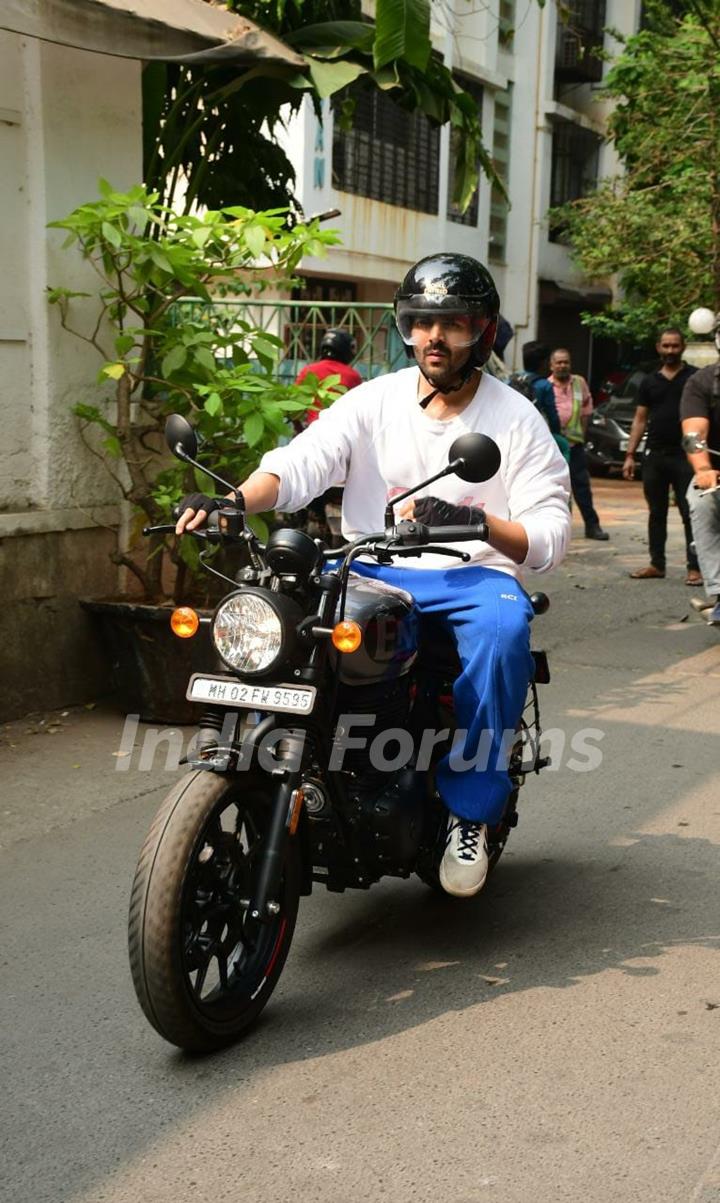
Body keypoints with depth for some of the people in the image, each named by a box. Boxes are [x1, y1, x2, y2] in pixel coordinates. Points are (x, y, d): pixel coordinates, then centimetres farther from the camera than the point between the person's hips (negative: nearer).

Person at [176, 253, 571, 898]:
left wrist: (474, 520, -26)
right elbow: (300, 463, -7)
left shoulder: (518, 421, 2)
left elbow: (550, 535, -6)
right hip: (371, 571, 3)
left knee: (503, 627, -36)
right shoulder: (373, 400, 7)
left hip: (473, 575, -2)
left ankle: (470, 808, -20)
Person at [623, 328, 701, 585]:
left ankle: (695, 567, -1)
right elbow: (640, 419, 13)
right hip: (654, 456, 4)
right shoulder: (649, 381, 11)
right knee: (656, 513, 10)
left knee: (690, 514, -4)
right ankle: (657, 564, 19)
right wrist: (630, 455, 6)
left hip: (684, 456, -4)